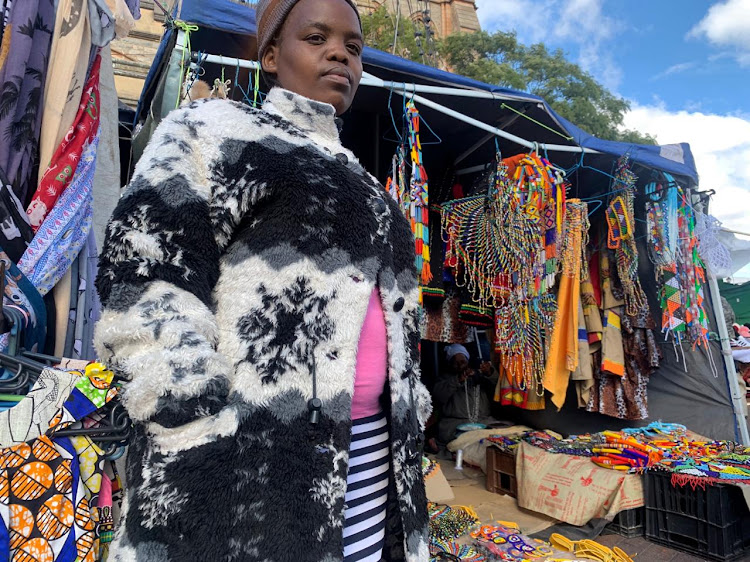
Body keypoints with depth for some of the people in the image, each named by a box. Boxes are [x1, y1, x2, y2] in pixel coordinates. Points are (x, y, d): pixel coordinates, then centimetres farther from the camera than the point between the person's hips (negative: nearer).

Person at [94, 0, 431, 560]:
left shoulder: (359, 182, 22)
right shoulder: (217, 129, 2)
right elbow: (144, 276, -11)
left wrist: (412, 412, 18)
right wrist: (192, 416, -17)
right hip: (249, 453, -6)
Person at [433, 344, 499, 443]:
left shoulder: (479, 376, 18)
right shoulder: (446, 378, 15)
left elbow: (496, 390, 4)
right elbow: (438, 395, -5)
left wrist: (490, 374, -16)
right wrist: (457, 380, -16)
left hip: (483, 420, 2)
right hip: (455, 421, -1)